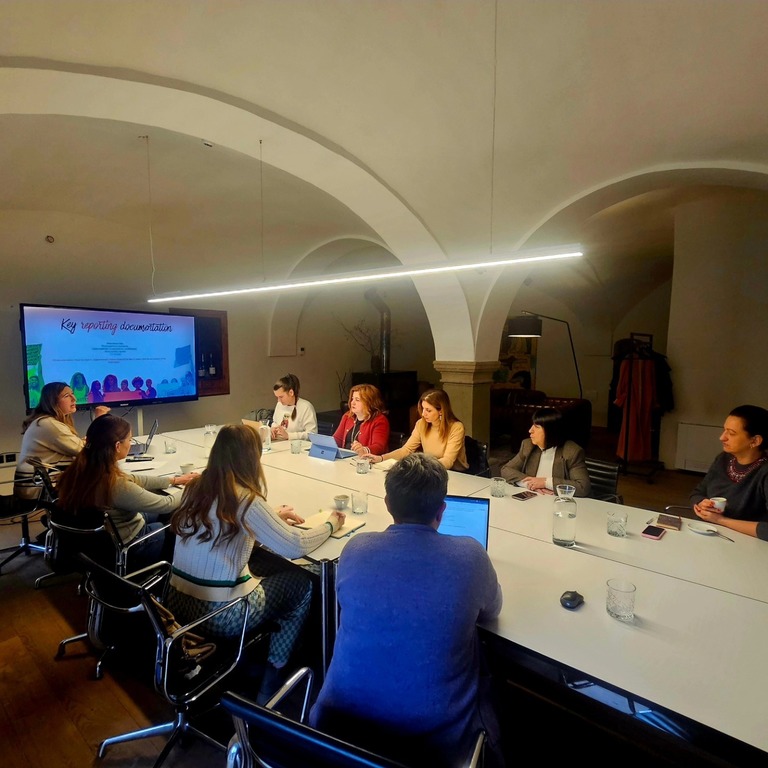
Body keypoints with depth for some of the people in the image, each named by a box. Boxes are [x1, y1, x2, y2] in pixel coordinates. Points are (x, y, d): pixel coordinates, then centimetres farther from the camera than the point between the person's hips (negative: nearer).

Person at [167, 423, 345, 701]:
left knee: (263, 562, 22)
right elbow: (295, 546, -16)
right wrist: (331, 524, 0)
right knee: (302, 583, 11)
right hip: (219, 615, -7)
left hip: (178, 601, 7)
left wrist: (273, 518, 15)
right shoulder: (245, 499, -20)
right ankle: (271, 679, 23)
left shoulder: (197, 487, 0)